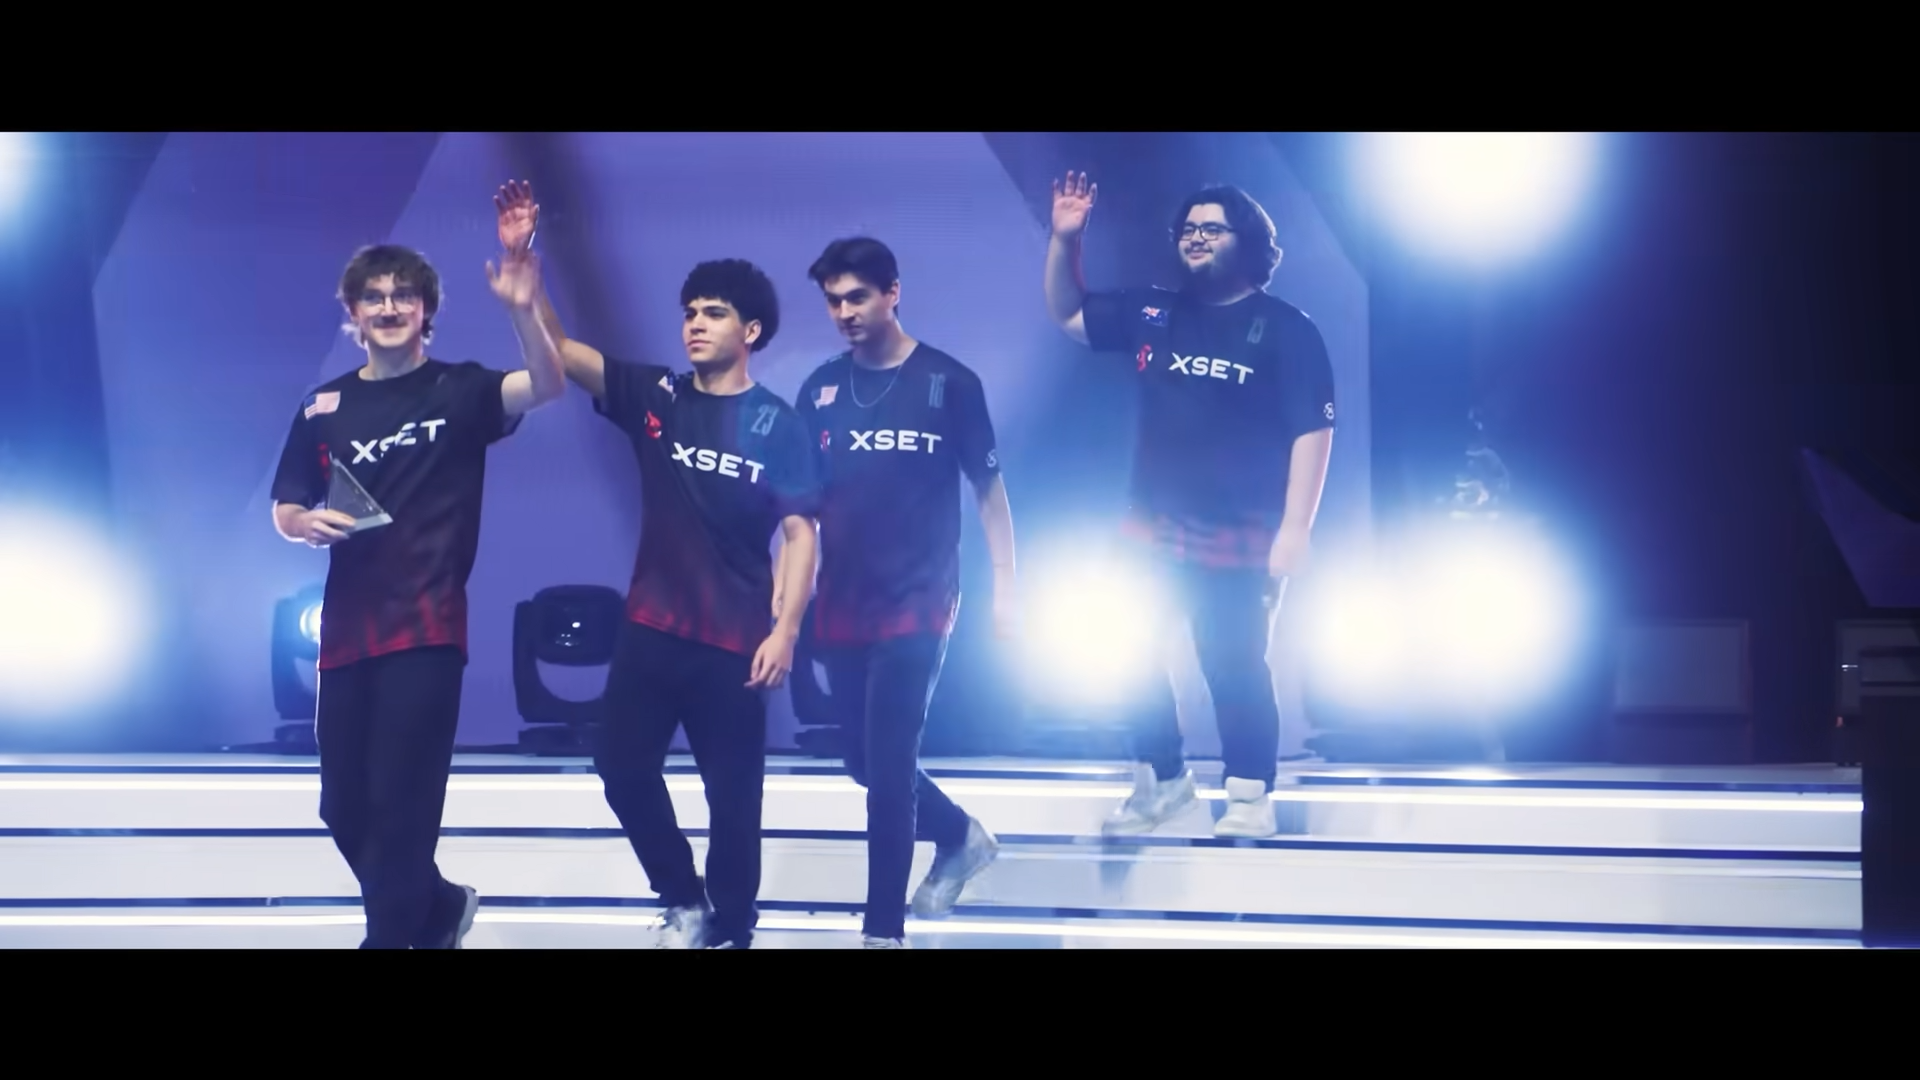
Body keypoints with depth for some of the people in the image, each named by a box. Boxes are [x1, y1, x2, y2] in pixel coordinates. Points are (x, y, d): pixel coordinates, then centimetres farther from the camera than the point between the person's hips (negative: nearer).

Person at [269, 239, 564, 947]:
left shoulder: (459, 391, 0)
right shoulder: (323, 408, 9)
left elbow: (546, 387, -17)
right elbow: (285, 511, 13)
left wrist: (522, 309, -34)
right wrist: (310, 525, -10)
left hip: (426, 628, -4)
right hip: (347, 628, 4)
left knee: (400, 806, -7)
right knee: (344, 807, 10)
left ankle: (390, 935, 2)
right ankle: (436, 907, 33)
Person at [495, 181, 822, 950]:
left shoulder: (777, 424, -3)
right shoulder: (654, 397, 4)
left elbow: (801, 533, -5)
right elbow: (558, 350, -4)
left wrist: (786, 630, -16)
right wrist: (520, 259, -16)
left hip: (735, 640, -3)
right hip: (653, 627, 3)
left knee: (732, 795, 3)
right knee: (623, 765, -2)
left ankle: (729, 932, 17)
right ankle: (684, 902, 19)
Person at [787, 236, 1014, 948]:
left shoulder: (948, 383, -5)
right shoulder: (821, 390, 4)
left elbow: (989, 488, 0)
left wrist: (1005, 586, -3)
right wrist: (786, 593, 2)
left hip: (917, 607, -5)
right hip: (841, 609, 5)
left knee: (888, 766, -9)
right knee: (866, 760, 12)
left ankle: (883, 930, 0)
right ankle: (960, 837, 39)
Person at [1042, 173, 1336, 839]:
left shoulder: (1285, 330, -5)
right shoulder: (1153, 316, 8)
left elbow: (1313, 431, -9)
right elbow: (1066, 313, 18)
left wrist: (1295, 528, -16)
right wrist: (1065, 239, 1)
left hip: (1237, 540, -5)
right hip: (1152, 532, 5)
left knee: (1235, 669, -2)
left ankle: (1250, 797, 9)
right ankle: (1162, 780, 25)